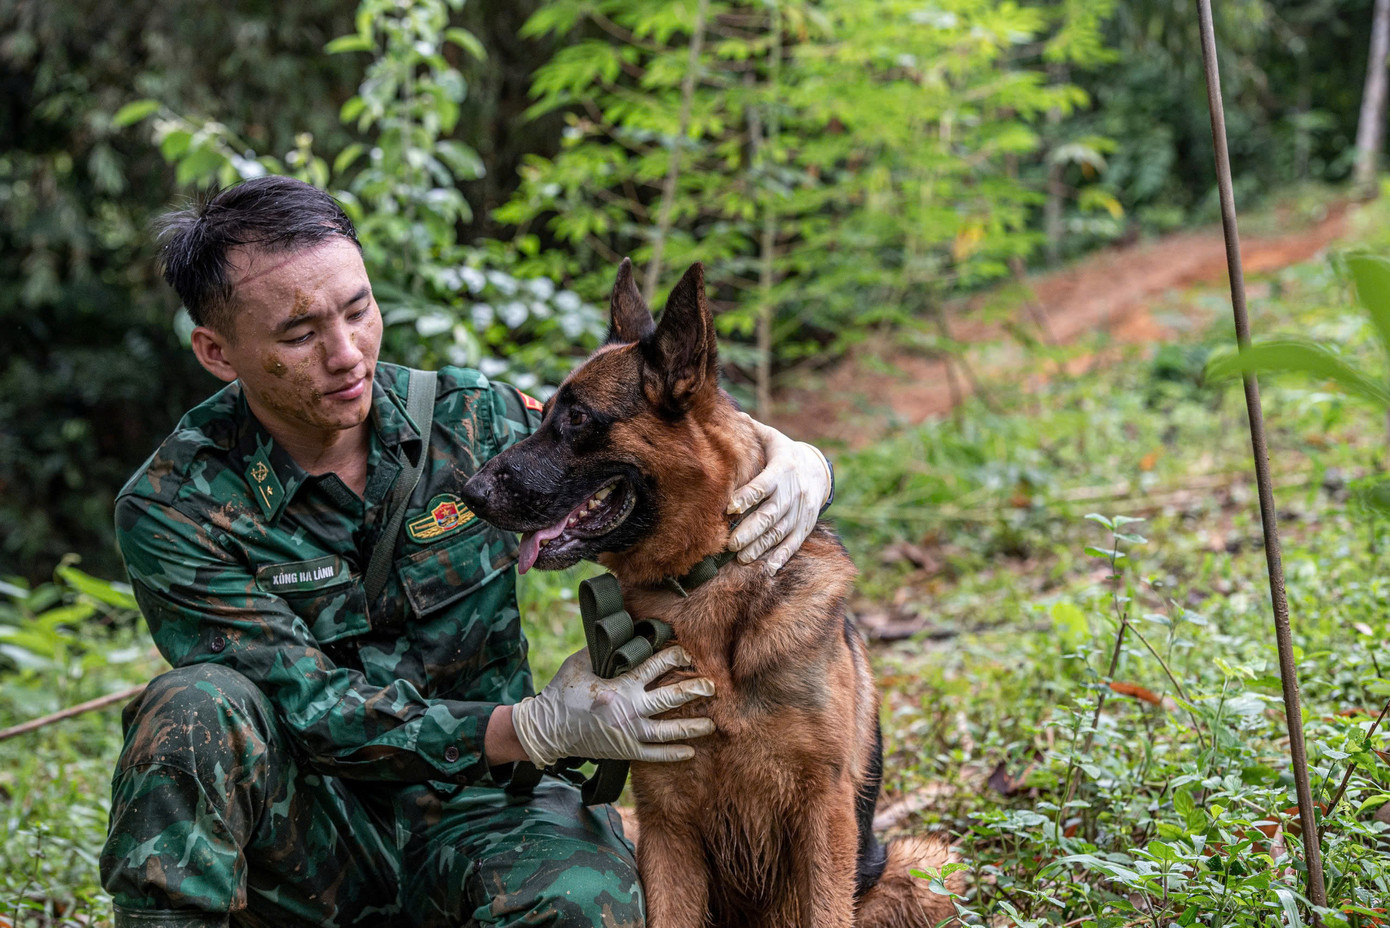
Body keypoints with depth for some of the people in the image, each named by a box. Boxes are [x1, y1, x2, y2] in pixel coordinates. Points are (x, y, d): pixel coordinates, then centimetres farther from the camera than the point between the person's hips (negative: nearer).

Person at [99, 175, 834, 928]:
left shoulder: (468, 421, -3)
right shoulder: (173, 512, -12)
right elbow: (311, 712, -18)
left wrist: (791, 456, -18)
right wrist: (535, 728, -29)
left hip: (471, 809, 2)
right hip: (302, 826, -1)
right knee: (196, 707, -33)